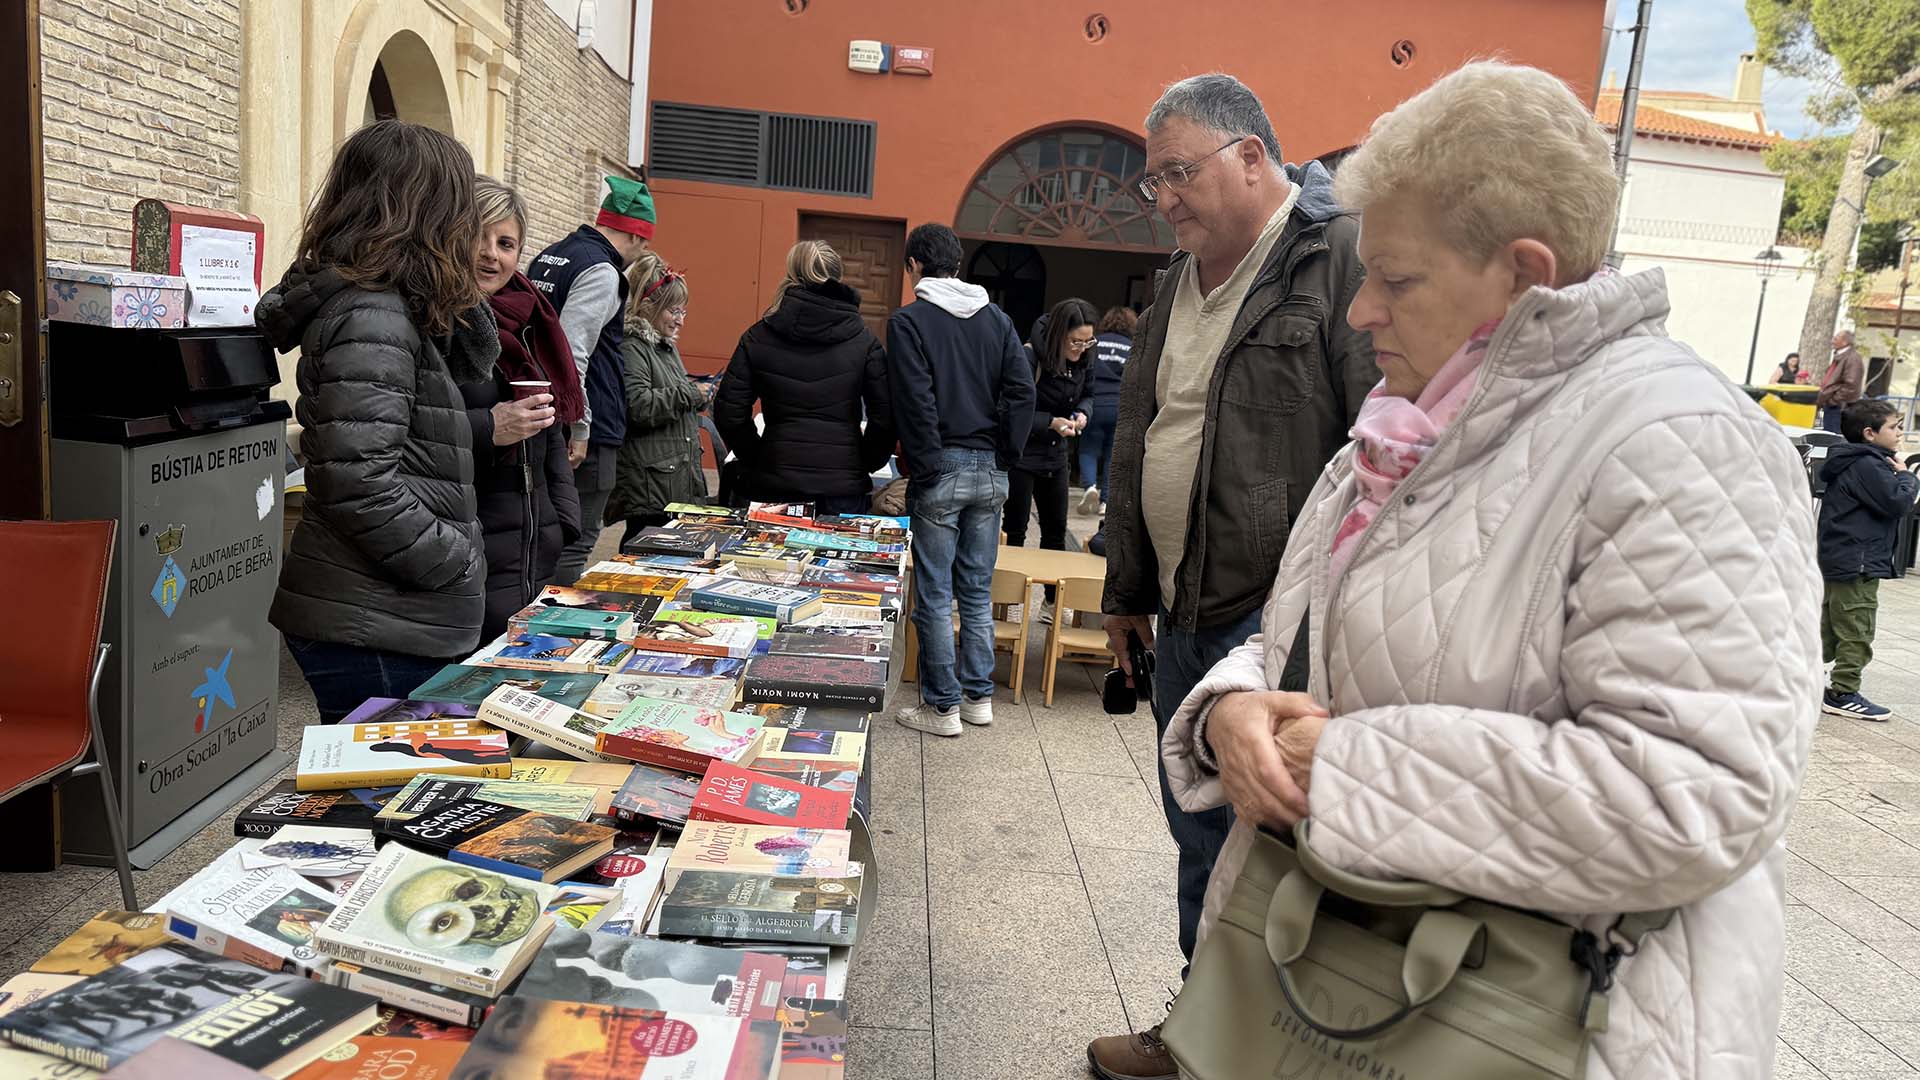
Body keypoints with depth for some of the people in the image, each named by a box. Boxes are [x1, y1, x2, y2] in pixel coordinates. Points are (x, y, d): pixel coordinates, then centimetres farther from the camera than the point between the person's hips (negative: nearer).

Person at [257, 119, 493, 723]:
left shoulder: (387, 305, 10)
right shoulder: (370, 316, -18)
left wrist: (457, 298, 8)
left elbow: (469, 369, 23)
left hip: (381, 616, 10)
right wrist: (459, 565, -15)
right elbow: (360, 484, -25)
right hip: (376, 630, -10)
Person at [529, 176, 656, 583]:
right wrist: (579, 428, -19)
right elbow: (571, 351, -23)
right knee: (575, 546, -5)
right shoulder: (601, 270, -14)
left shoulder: (550, 255, 16)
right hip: (587, 435, -10)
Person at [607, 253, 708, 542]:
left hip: (682, 479, 10)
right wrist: (689, 394, -14)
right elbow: (638, 407, -23)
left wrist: (699, 393, 10)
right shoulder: (630, 349, -11)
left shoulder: (667, 346, 20)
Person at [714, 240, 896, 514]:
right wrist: (864, 464, 10)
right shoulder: (863, 340, -1)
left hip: (775, 484, 1)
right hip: (843, 485, -1)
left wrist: (755, 460, 13)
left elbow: (729, 413, 2)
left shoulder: (757, 338, 2)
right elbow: (884, 416, -3)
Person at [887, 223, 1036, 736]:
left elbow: (915, 404, -14)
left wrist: (925, 471, -10)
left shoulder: (908, 322, -6)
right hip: (989, 473, 5)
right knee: (977, 591, 14)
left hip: (940, 472, -5)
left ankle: (942, 706, 9)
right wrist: (1004, 458, 5)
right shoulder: (996, 318, 9)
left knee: (935, 595, 3)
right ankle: (978, 697, 21)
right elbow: (1022, 391, 1)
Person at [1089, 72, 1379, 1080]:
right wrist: (1127, 590, 24)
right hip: (1183, 618, 8)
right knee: (1198, 836, 17)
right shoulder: (1180, 280, 15)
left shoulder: (1347, 258, -11)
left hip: (1277, 622, -8)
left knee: (1239, 844, -1)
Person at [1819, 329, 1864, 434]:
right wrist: (1822, 399, 18)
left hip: (1839, 408, -10)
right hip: (1830, 407, 10)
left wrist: (1833, 400, -18)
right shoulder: (1839, 357, 18)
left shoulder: (1852, 359, -14)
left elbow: (1850, 386, -23)